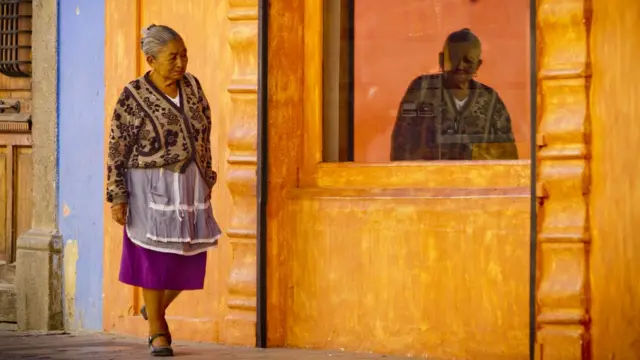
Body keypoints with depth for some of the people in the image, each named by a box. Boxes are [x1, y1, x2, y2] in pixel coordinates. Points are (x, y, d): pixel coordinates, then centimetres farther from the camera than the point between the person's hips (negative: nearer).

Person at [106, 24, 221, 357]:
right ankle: (158, 332, 11)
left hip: (189, 183, 5)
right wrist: (117, 197, -12)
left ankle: (154, 308, 32)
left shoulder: (191, 86, 4)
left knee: (190, 257, 6)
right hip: (151, 185, -5)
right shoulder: (133, 98, -11)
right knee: (155, 256, -2)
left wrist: (206, 179, 14)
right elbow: (117, 151, -8)